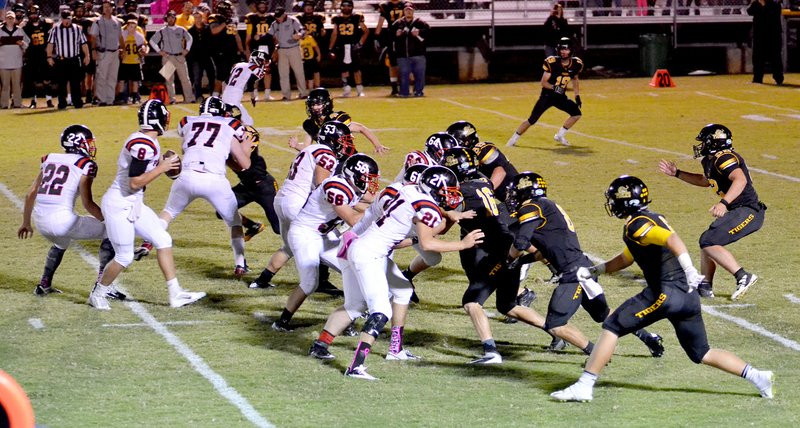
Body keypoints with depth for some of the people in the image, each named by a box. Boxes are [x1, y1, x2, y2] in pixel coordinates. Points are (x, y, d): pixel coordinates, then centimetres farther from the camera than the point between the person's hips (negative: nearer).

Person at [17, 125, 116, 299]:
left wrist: (26, 223, 32)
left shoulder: (49, 159, 16)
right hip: (62, 222, -7)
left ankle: (44, 284, 34)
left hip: (40, 220, 7)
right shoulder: (85, 164, -2)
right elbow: (87, 203, -6)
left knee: (61, 243, 39)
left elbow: (31, 194, 20)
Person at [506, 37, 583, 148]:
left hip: (560, 97, 5)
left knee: (577, 113, -8)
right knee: (532, 120, -10)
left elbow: (575, 80, 15)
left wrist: (577, 96, 10)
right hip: (547, 96, -4)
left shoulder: (575, 64, -6)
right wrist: (553, 87, -34)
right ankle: (514, 138, 4)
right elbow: (543, 82, -16)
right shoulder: (552, 63, -19)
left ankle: (560, 136, 5)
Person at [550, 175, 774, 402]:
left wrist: (689, 269, -38)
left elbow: (671, 239, -26)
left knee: (612, 327, -1)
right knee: (701, 354, 19)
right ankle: (757, 376, 11)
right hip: (688, 296, 9)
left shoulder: (637, 225, -7)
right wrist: (594, 271, 31)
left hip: (665, 292, -9)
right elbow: (625, 259, 35)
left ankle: (584, 386, -4)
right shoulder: (653, 219, 22)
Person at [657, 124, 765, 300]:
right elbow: (705, 181, 37)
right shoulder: (711, 160, 16)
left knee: (709, 243, -17)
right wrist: (677, 173, 35)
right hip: (736, 212, 10)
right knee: (707, 241, 17)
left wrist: (724, 203, -45)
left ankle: (743, 277, -18)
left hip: (747, 212, -10)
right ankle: (705, 287, 26)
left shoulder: (723, 158, -16)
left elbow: (740, 180, -34)